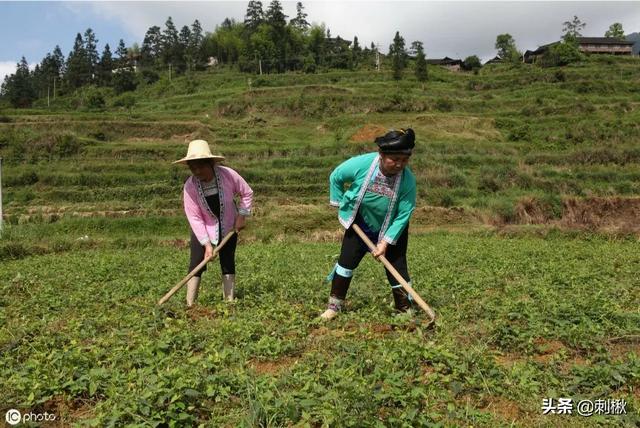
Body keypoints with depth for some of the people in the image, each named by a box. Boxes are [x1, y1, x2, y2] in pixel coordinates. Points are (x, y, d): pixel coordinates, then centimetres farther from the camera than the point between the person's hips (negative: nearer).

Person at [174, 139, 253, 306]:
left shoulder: (228, 175, -24)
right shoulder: (190, 186, -24)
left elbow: (247, 193, -7)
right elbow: (194, 218, -21)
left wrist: (242, 216, -11)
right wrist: (207, 244, -25)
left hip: (228, 227, 1)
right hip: (203, 229, -1)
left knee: (228, 264, 5)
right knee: (196, 264, -8)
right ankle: (189, 305, -1)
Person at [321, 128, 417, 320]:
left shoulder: (408, 180, -27)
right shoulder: (361, 164, -27)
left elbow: (403, 215, -22)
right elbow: (336, 177, -8)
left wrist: (386, 242, -25)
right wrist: (340, 203, -4)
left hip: (392, 229, -1)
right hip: (360, 223, 1)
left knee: (397, 268, -3)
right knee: (346, 261, 2)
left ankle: (406, 310, 13)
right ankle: (334, 305, 16)